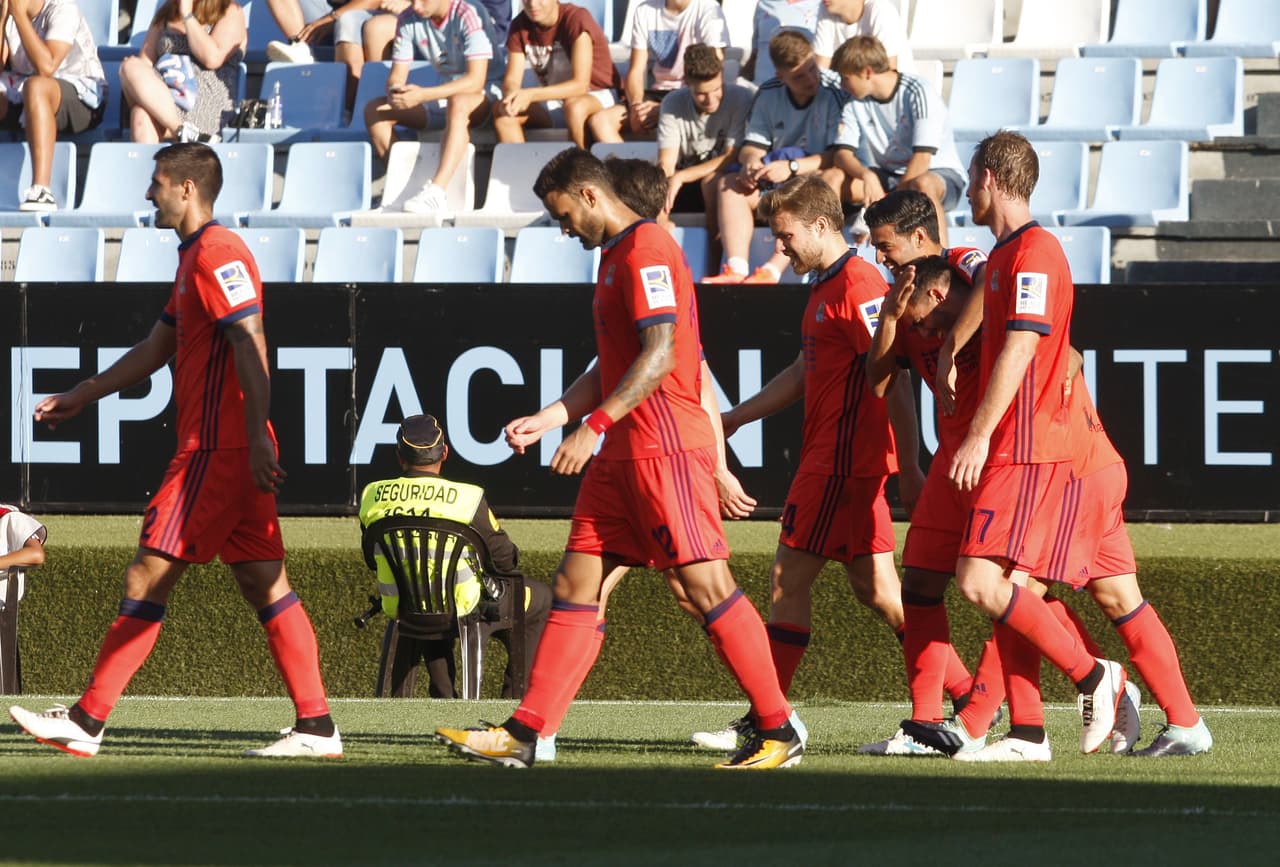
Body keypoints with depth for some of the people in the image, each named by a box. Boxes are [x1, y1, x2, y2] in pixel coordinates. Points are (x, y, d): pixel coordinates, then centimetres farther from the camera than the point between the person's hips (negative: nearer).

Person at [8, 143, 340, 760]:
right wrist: (81, 397, 33)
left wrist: (257, 439, -27)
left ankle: (85, 723, -5)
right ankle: (316, 727, 4)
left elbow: (250, 346, -21)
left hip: (215, 453, -10)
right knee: (263, 586, 7)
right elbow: (156, 348, 29)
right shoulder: (195, 258, 20)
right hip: (231, 453, 10)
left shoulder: (217, 253, -12)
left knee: (147, 580, -7)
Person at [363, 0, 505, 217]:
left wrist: (423, 95, -39)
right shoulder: (409, 20, -4)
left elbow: (476, 80, -30)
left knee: (458, 103, -41)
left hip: (486, 95, -7)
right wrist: (394, 91, -28)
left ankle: (436, 193, -53)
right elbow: (396, 76, -1)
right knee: (374, 110, -9)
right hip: (445, 95, 7)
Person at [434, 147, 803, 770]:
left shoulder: (646, 250, -11)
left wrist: (594, 426, -22)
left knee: (706, 585, -9)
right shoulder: (616, 256, 21)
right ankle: (522, 735, 4)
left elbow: (659, 353, -20)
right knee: (576, 585, 5)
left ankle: (778, 735, -5)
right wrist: (550, 418, 17)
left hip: (666, 447, -10)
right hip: (623, 456, 10)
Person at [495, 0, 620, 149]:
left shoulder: (576, 19, -21)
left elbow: (580, 85, -27)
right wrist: (511, 95, -34)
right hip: (554, 101, 5)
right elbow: (512, 80, -8)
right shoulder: (520, 26, -5)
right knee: (501, 109, -19)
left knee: (575, 106, -38)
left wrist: (531, 95, -38)